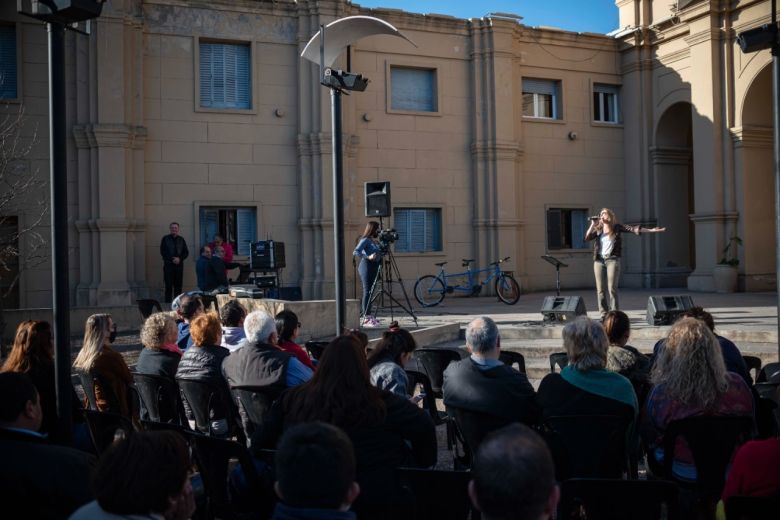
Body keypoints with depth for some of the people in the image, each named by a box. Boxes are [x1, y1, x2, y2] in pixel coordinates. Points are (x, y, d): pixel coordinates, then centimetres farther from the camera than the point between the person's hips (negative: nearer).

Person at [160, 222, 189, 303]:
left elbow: (186, 253, 10)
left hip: (179, 265, 3)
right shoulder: (165, 239, 5)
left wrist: (179, 259, -8)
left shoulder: (181, 240, 12)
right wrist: (172, 259, -12)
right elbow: (162, 252, -1)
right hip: (168, 265, -3)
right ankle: (168, 302, -3)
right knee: (169, 285, -5)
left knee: (178, 286, 2)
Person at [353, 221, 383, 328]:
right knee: (367, 292, -10)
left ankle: (368, 316, 12)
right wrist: (368, 257, -26)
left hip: (373, 267, 8)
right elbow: (356, 252, -17)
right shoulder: (365, 240, -6)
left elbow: (379, 254, 18)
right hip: (366, 266, -8)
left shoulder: (375, 241, 17)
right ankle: (366, 318, -11)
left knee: (369, 292, 9)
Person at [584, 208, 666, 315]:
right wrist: (592, 225, -4)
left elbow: (632, 229, 0)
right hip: (599, 260, 3)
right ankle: (603, 313, 8)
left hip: (612, 259, -3)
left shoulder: (617, 228, 4)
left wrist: (651, 230, -5)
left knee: (612, 288, -9)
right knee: (600, 289, 2)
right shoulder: (598, 230, 12)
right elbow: (587, 238, 0)